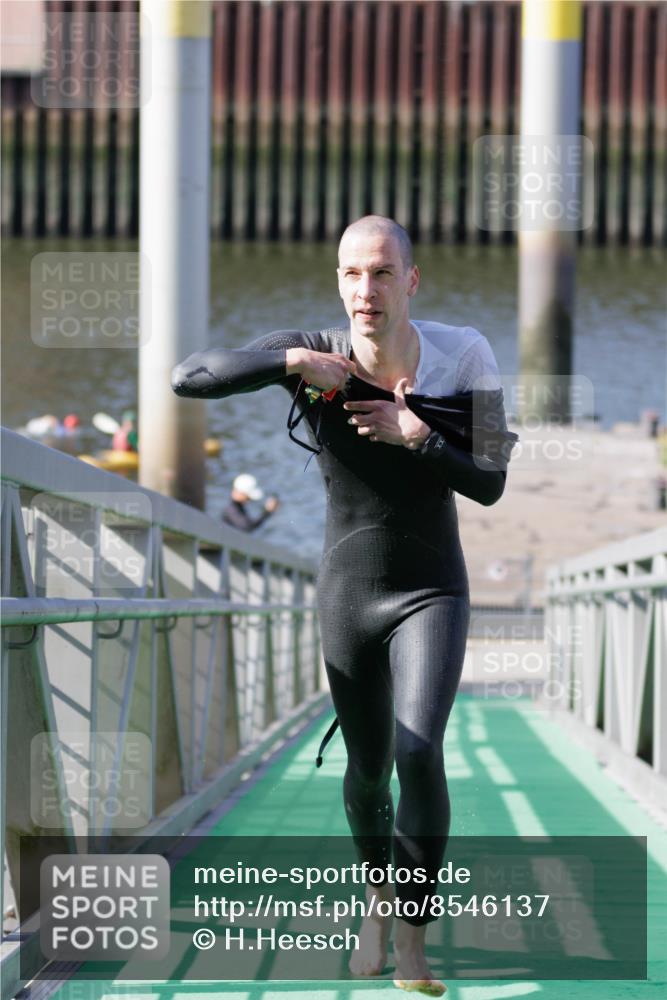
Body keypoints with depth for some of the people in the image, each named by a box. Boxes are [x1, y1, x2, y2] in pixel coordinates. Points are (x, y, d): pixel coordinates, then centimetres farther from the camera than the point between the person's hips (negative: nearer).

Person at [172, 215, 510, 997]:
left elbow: (490, 486, -13)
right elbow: (187, 378, -23)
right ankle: (379, 884, 49)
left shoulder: (464, 355, -15)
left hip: (433, 593, -2)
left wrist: (416, 436, -27)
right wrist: (298, 363, -32)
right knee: (366, 768, 16)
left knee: (419, 751, -24)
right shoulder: (313, 353, -15)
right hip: (346, 596, 2)